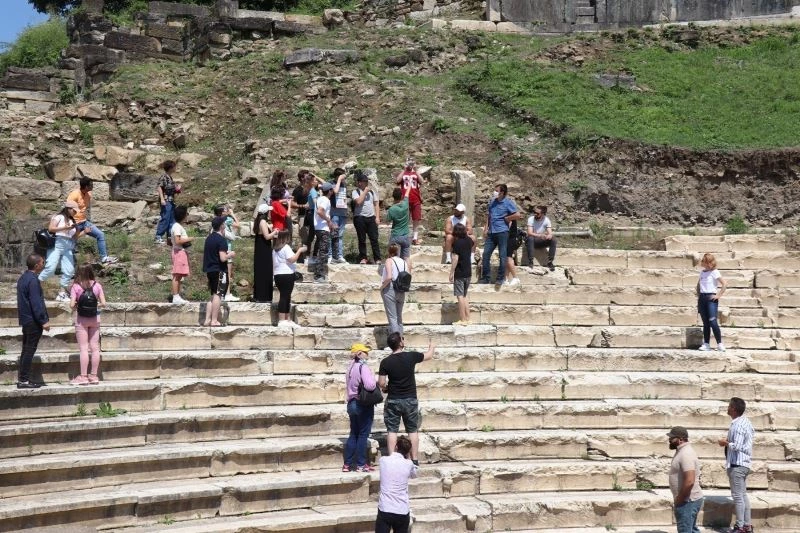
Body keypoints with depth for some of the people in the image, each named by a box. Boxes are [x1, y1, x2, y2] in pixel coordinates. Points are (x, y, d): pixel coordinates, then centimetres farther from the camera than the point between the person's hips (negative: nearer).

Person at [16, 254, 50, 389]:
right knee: (30, 350, -5)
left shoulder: (23, 278, 12)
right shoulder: (33, 280, -18)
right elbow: (36, 303, -21)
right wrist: (44, 321, -18)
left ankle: (21, 378, 17)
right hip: (33, 321, -10)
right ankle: (24, 380, -4)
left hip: (25, 320, 10)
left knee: (26, 349, 14)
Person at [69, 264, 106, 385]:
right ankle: (94, 376, 10)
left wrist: (74, 308, 6)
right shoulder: (97, 285, -3)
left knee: (83, 348, -1)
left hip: (81, 319, -3)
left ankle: (83, 376, 0)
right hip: (95, 318, 3)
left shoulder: (76, 286, -10)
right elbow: (103, 303, -6)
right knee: (95, 348, 7)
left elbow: (72, 304, -15)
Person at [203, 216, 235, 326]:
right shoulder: (221, 240, -15)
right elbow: (223, 258, -21)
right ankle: (214, 321, -7)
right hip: (219, 271, -8)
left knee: (213, 295, 14)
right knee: (218, 295, -6)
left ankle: (207, 320, 10)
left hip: (210, 270, 8)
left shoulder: (209, 238, 12)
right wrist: (230, 255, -2)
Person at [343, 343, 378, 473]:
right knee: (363, 434, 1)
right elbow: (369, 385, -29)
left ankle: (347, 464, 15)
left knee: (353, 434, 14)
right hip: (364, 404, -8)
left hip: (352, 404, 8)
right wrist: (374, 381, -10)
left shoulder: (350, 367, 10)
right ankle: (361, 464, 6)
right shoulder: (363, 367, -17)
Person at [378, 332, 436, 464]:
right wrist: (432, 347, 33)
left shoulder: (385, 362, -10)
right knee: (413, 431, 9)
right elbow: (428, 356, 11)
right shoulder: (411, 356, -8)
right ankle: (414, 460, 10)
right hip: (410, 400, 0)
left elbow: (381, 383, -9)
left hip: (393, 400, 0)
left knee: (392, 430, 5)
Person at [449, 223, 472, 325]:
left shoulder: (457, 242, -13)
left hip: (459, 273, -7)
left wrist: (451, 273, -12)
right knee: (464, 296, 15)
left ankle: (462, 320, -8)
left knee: (460, 296, -6)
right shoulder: (469, 240, 7)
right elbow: (472, 244, 34)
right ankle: (467, 319, 14)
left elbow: (456, 259, -17)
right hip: (468, 272, 7)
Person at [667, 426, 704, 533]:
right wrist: (679, 498, 17)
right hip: (689, 500, 10)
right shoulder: (682, 451, 11)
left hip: (687, 501, -10)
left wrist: (679, 499, -20)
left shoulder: (686, 454, -22)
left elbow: (689, 481, -30)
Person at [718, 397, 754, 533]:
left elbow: (737, 446, -29)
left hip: (737, 464, -10)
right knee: (743, 494, 16)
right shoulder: (745, 421, 7)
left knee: (737, 496, -3)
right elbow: (752, 433, 23)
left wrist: (725, 443, -11)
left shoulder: (738, 426, -23)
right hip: (744, 463, 10)